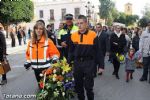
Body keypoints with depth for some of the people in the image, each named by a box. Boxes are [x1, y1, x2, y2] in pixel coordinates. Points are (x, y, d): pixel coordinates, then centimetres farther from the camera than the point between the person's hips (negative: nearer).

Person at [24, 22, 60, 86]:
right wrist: (28, 62, 4)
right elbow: (28, 54, 16)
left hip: (46, 68, -4)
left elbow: (55, 53, -6)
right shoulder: (31, 42, 7)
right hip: (36, 68, 5)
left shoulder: (48, 41, -7)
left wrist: (54, 59, -24)